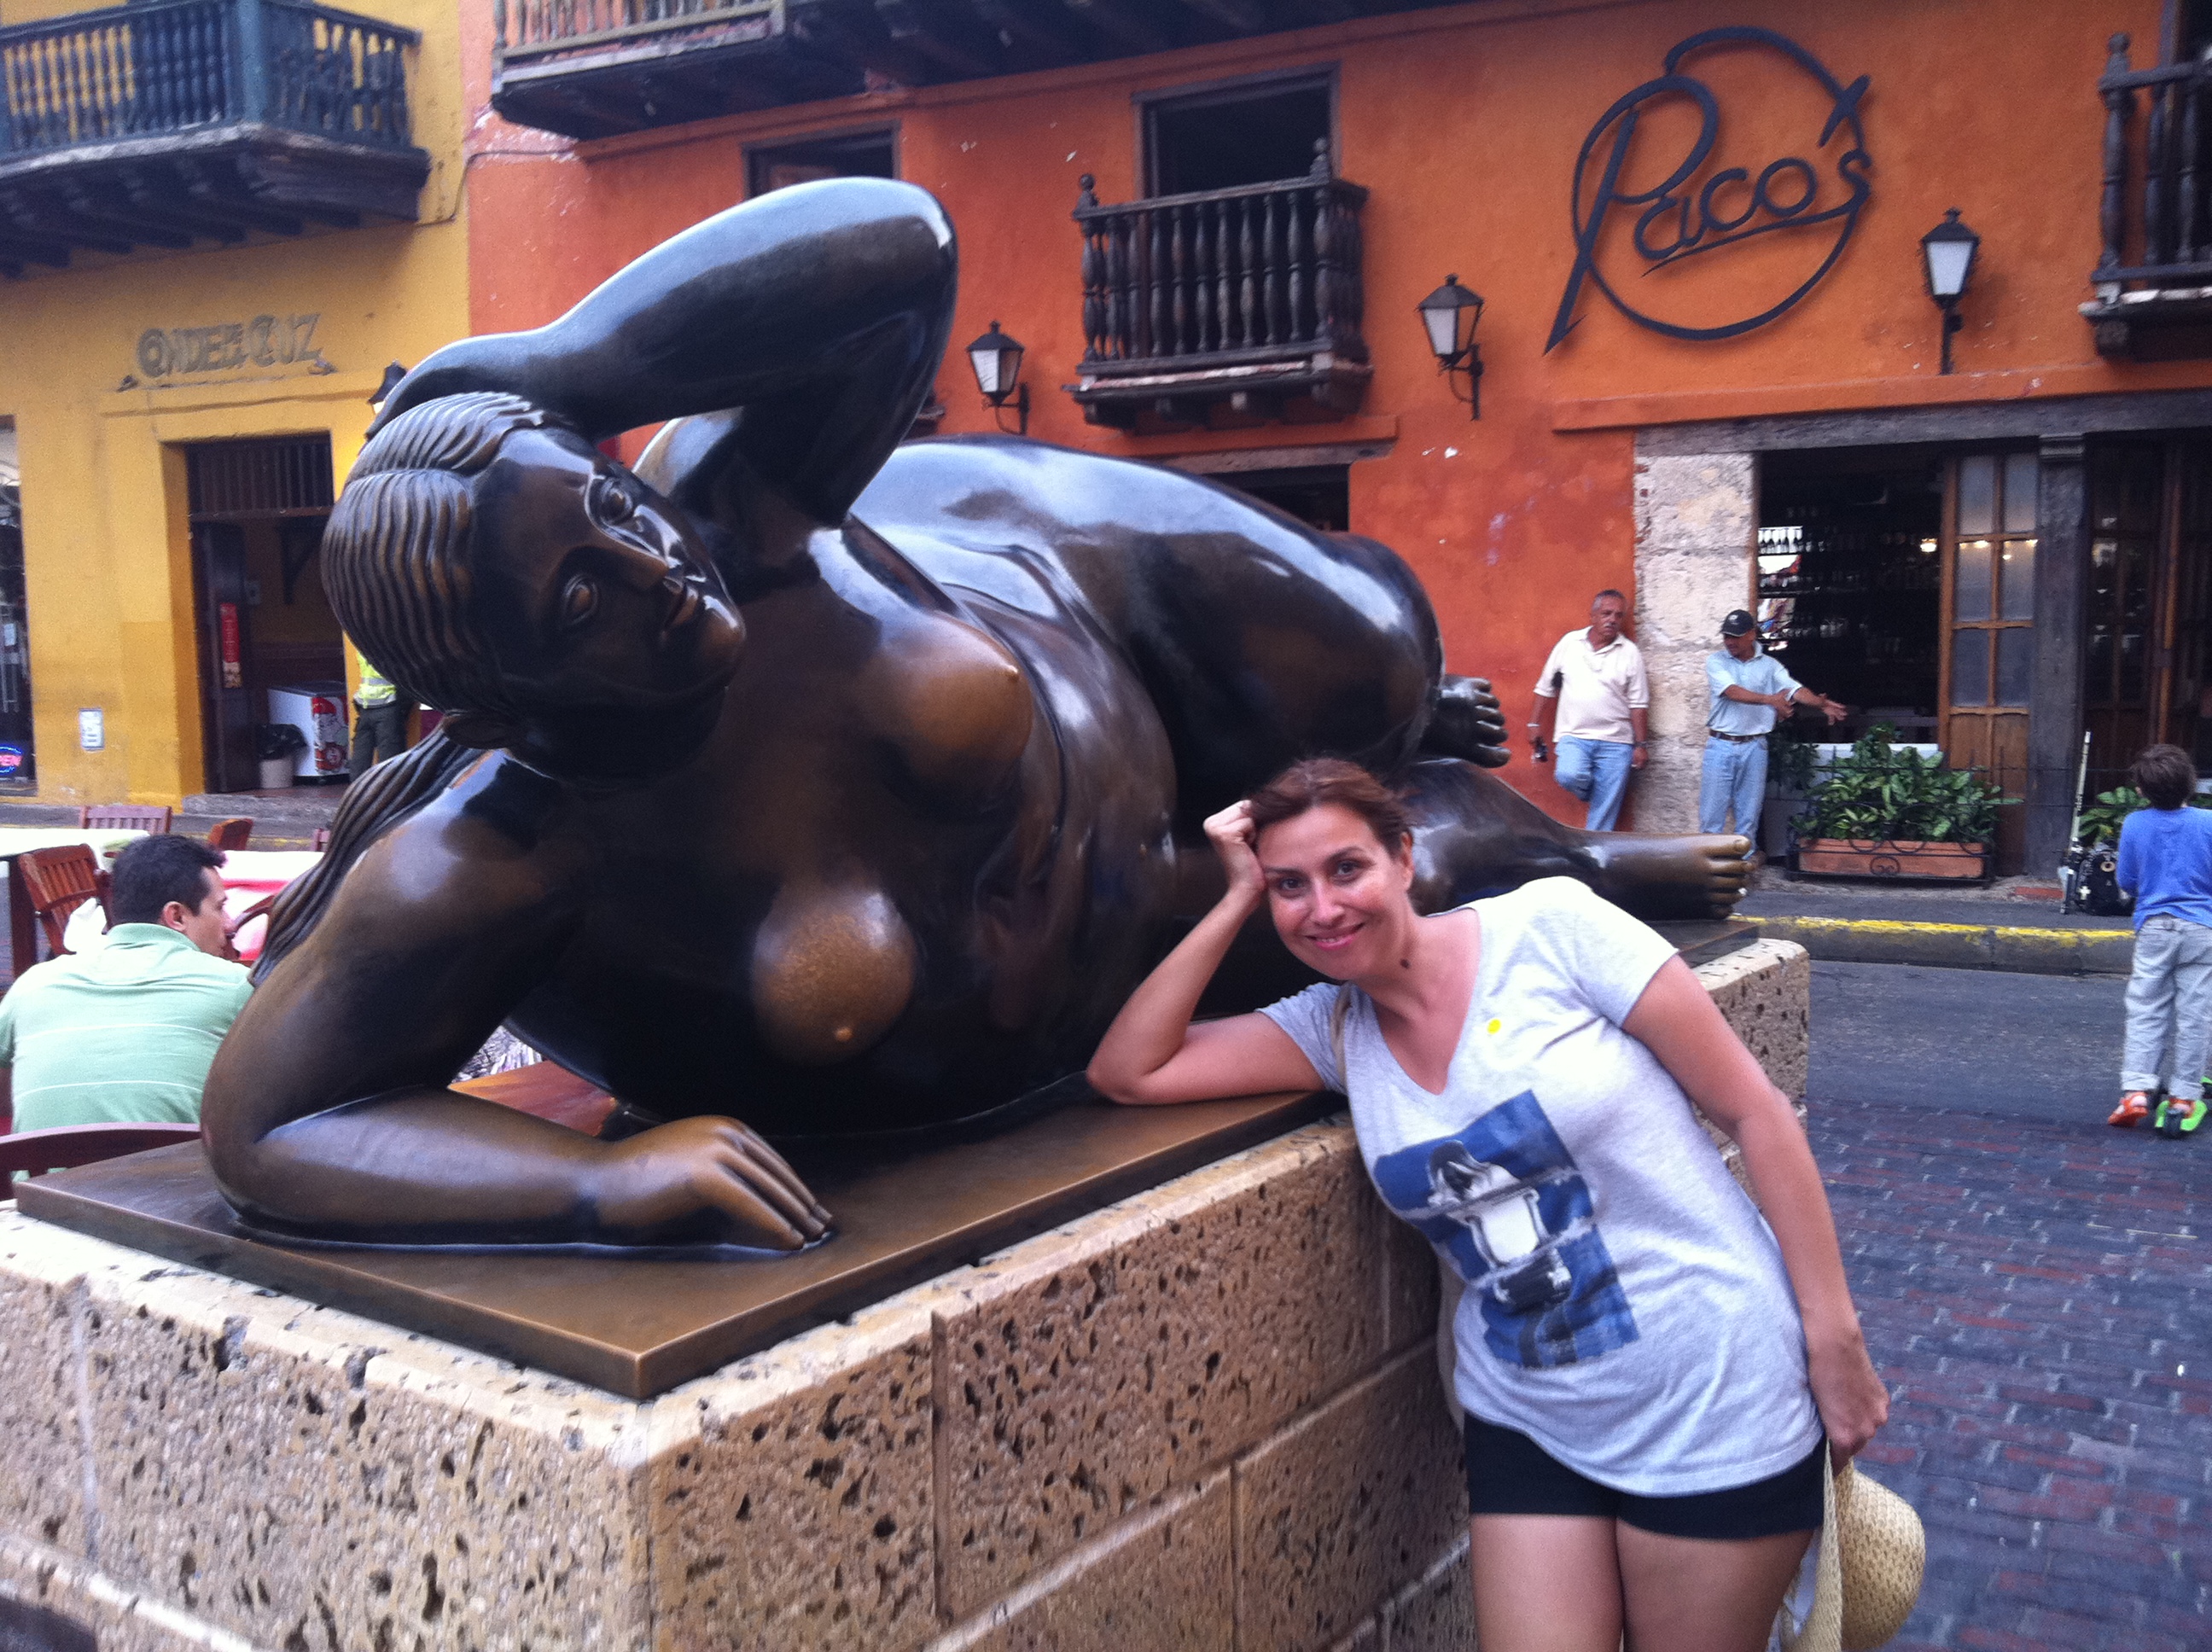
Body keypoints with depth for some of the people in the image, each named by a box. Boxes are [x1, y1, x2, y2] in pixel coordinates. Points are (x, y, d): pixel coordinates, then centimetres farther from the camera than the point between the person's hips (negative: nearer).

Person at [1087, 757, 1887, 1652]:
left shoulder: (1549, 926, -12)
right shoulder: (1331, 1026, 1)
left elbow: (1754, 1108, -9)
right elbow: (1126, 1071, -6)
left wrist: (1834, 1336, -10)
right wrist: (1237, 901, -8)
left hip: (1712, 1402, -3)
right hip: (1528, 1422, 4)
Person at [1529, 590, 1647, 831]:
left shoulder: (1630, 653, 3)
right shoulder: (1569, 643, 5)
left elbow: (1638, 704, 3)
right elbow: (1546, 687, 11)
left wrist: (1640, 745, -1)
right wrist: (1536, 725, 10)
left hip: (1615, 741, 0)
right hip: (1574, 735, 0)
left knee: (1603, 814, -3)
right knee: (1569, 776, -27)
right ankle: (1595, 795, 6)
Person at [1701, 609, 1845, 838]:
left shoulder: (1769, 666, 5)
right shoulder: (1716, 661, -1)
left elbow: (1795, 690, -7)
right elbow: (1732, 691, -18)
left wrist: (1821, 703, -28)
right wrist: (1769, 700, -31)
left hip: (1754, 748, 2)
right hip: (1720, 745, -2)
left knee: (1749, 813, 7)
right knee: (1712, 810, -1)